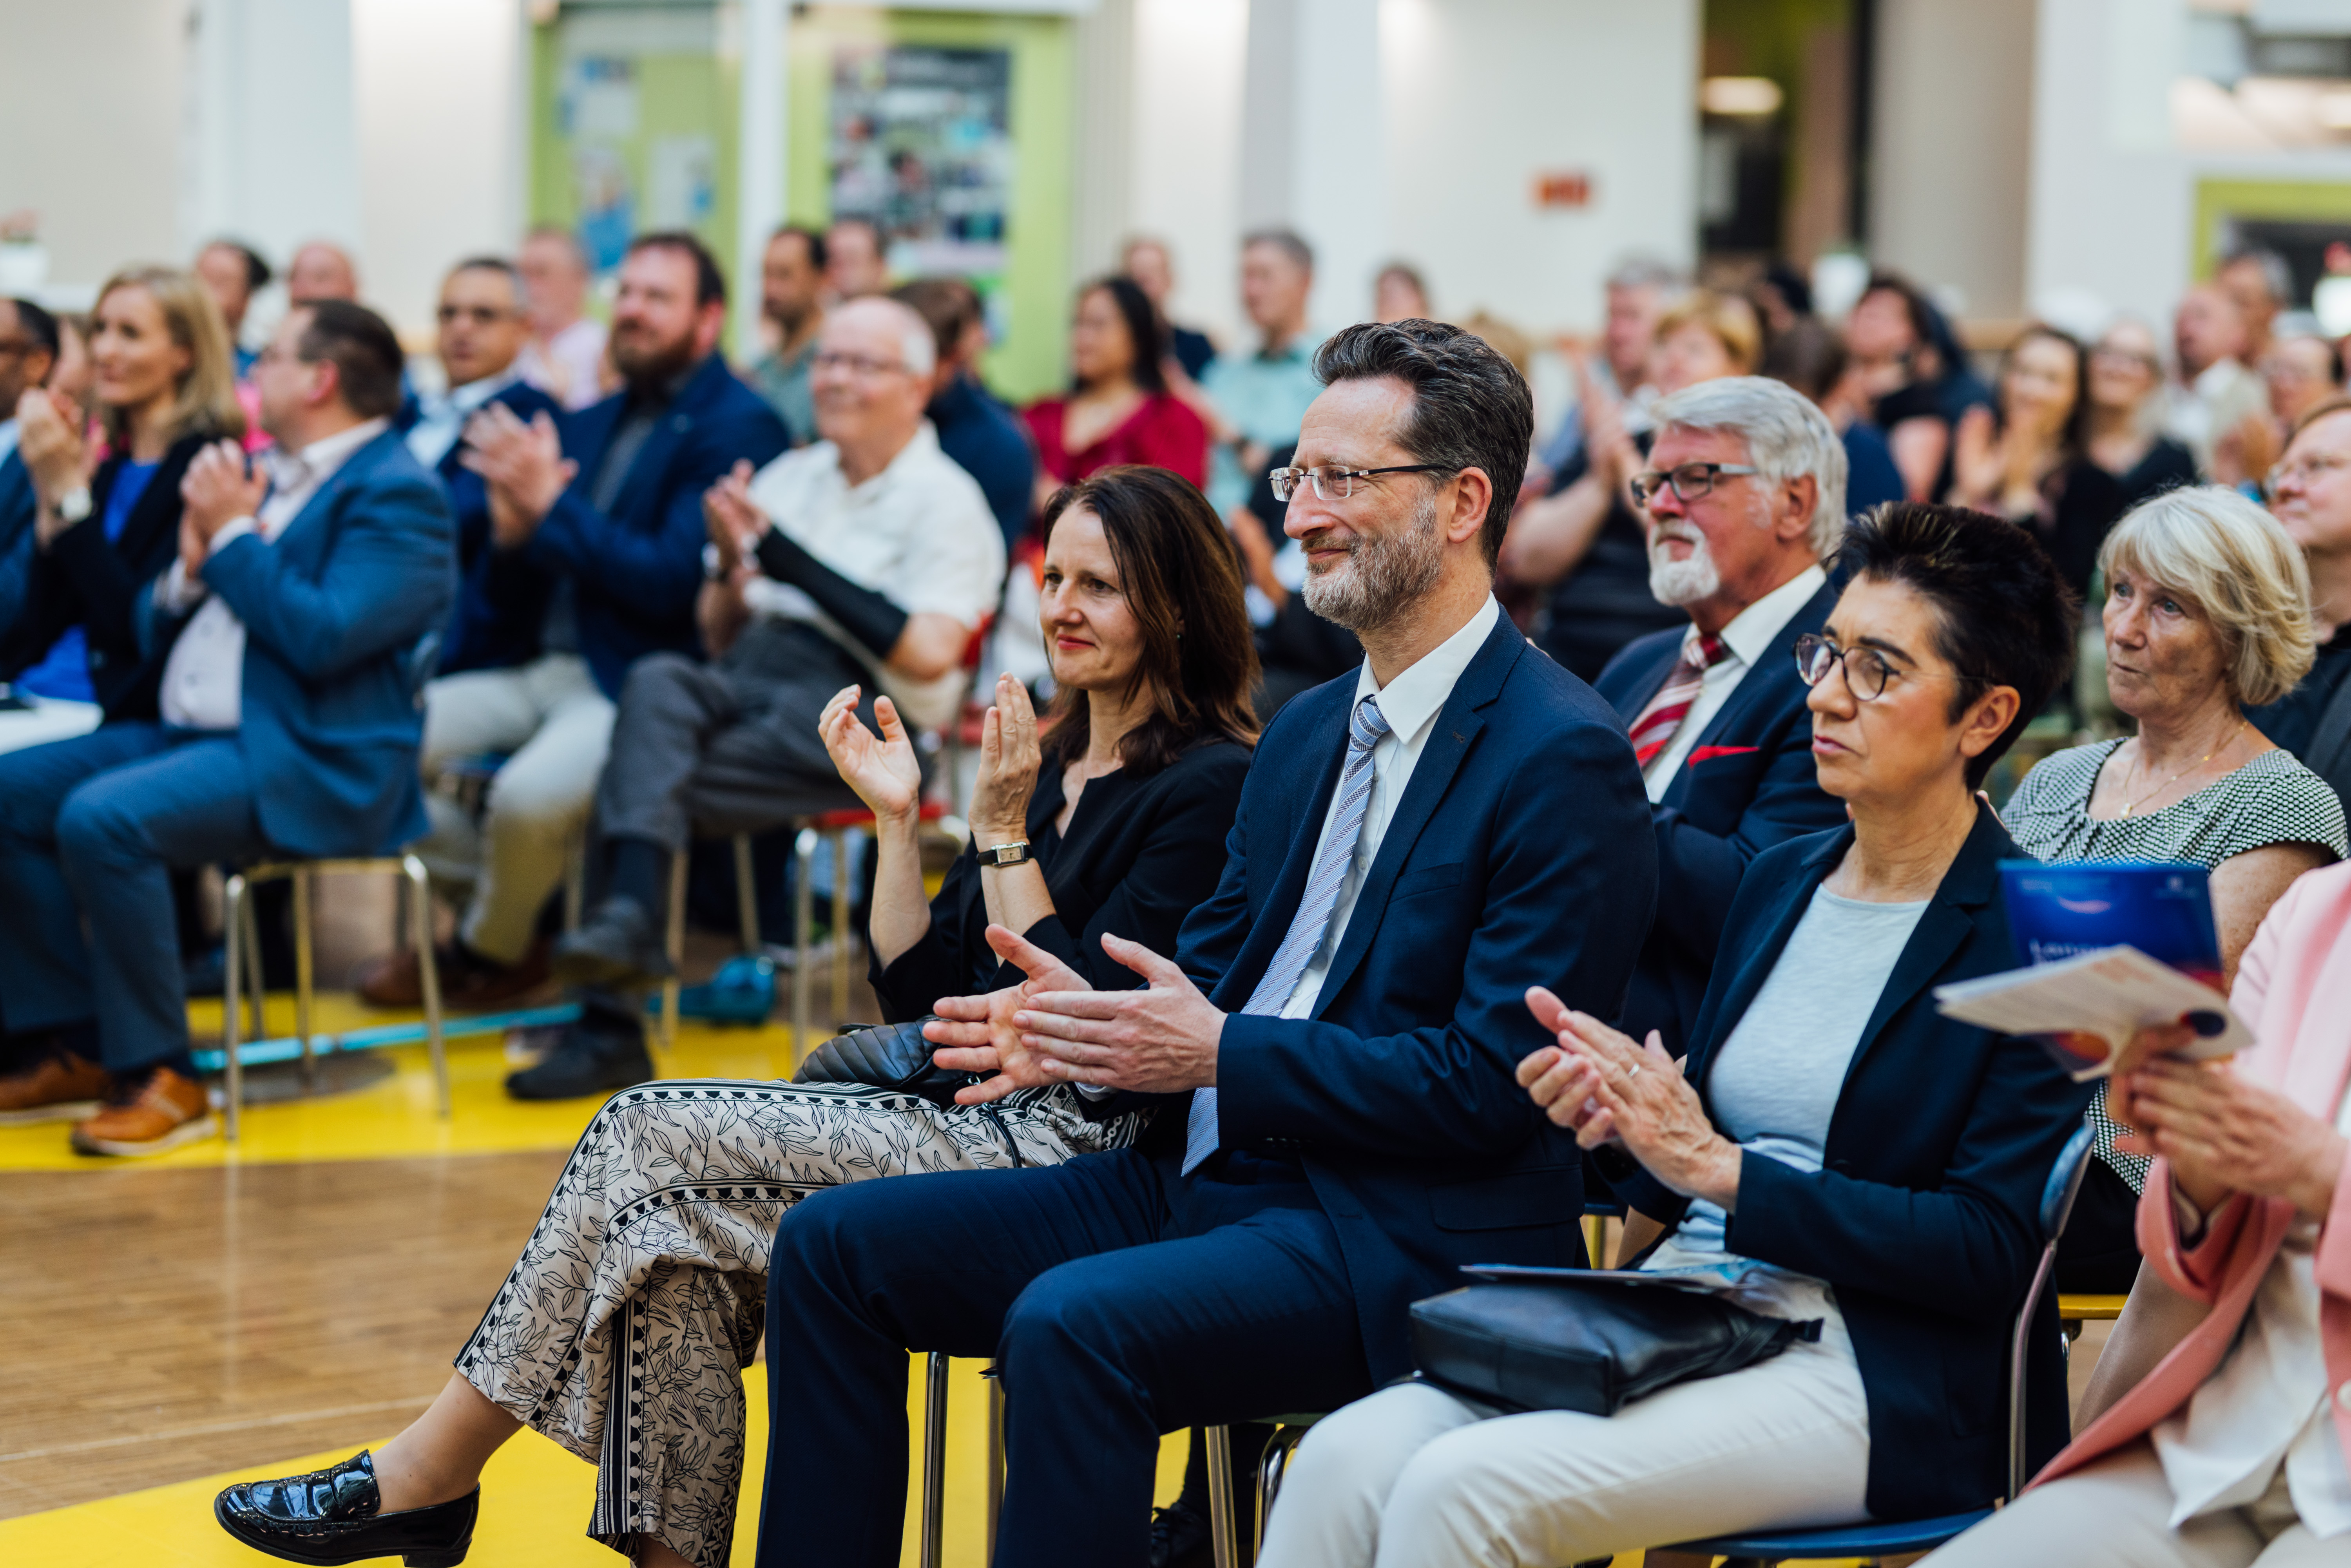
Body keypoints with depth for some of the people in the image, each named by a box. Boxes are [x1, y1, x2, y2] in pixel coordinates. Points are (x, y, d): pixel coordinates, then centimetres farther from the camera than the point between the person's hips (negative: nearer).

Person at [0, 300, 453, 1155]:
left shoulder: (397, 494, -8)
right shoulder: (261, 474, 20)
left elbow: (324, 638, -22)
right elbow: (155, 632, 21)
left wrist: (234, 535, -11)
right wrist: (192, 565, -1)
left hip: (311, 763, -10)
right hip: (186, 733, 10)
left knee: (101, 819, -30)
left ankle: (161, 1076, -19)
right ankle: (79, 1049, 1)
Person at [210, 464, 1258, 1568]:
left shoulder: (1210, 787, -7)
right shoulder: (1052, 762, 18)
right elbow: (917, 996, 14)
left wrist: (1006, 833, -14)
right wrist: (896, 816, 4)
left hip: (1071, 1148, -8)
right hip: (965, 1117, 8)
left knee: (652, 1133, -15)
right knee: (674, 1228, -18)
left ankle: (434, 1468, -7)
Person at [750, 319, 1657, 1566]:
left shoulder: (1566, 758, -12)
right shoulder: (1308, 732, 17)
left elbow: (1494, 1085, -18)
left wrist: (1220, 1054, -18)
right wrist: (1091, 1025, -4)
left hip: (1396, 1240, -9)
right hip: (1204, 1174, 9)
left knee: (1072, 1322, -34)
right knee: (832, 1245, 1)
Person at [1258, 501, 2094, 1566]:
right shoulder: (1781, 881, 17)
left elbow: (1993, 1247, -12)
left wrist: (1722, 1170, -13)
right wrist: (1628, 1115, -2)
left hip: (1880, 1385, -7)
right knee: (1346, 1458, -19)